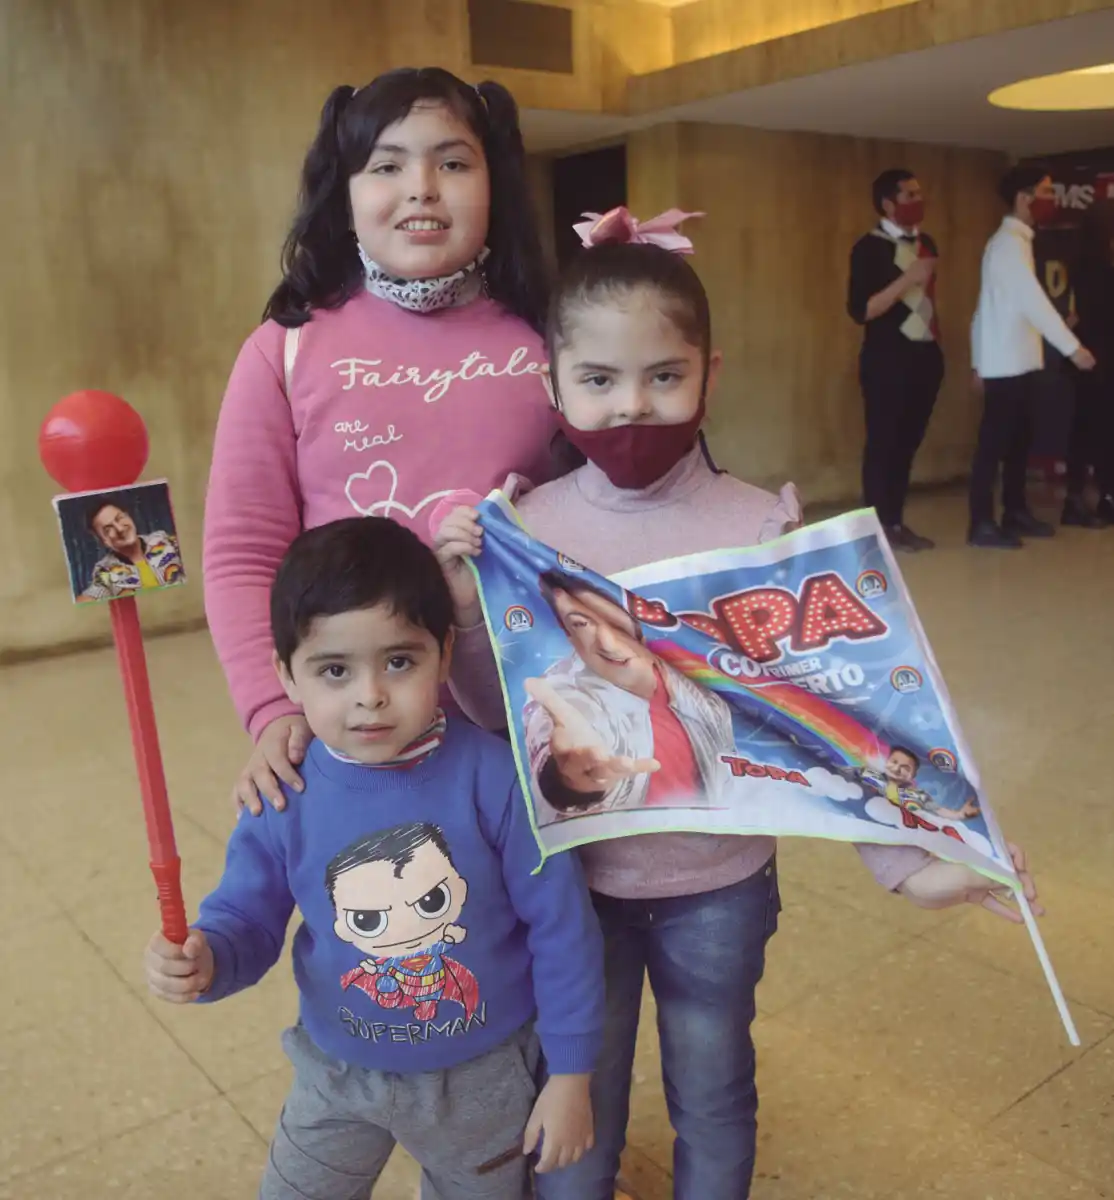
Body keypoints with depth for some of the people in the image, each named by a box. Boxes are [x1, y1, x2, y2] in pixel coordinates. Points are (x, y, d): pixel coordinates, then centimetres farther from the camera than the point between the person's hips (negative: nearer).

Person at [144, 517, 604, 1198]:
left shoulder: (493, 777, -25)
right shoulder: (285, 795, -18)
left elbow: (561, 926, -17)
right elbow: (246, 916, -6)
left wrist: (570, 1073, -10)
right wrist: (206, 959, -30)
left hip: (484, 1076, -1)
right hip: (338, 1075, 2)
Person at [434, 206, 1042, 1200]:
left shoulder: (763, 530, -16)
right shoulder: (526, 530, -11)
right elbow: (502, 718, -5)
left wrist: (901, 856, -13)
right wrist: (465, 611, -20)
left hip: (719, 883, -1)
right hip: (575, 878, 1)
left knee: (713, 1101, 24)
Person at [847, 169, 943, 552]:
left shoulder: (926, 244, 13)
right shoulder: (870, 247, -9)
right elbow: (860, 310, -17)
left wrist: (937, 341, 18)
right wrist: (907, 278, -21)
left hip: (925, 355, 7)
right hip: (888, 358, -7)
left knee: (908, 442, 10)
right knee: (883, 442, -1)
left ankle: (896, 522, 18)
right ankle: (879, 527, 7)